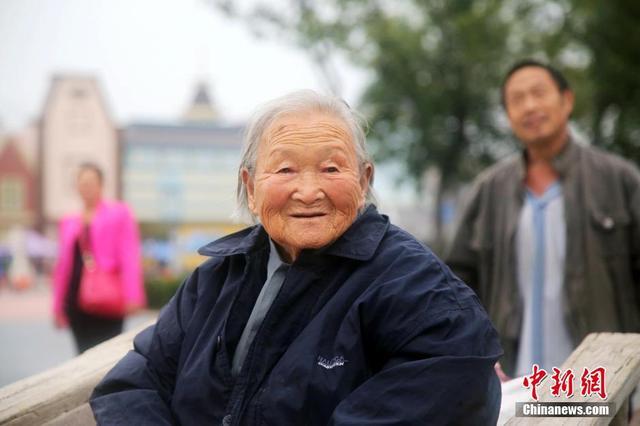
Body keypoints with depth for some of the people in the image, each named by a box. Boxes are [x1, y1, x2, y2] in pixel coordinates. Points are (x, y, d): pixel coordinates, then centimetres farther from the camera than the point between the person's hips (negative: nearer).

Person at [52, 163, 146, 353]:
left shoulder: (119, 213, 2)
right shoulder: (69, 222, 14)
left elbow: (129, 257, -6)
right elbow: (62, 265, 15)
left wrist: (132, 297, -15)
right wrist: (58, 305, 12)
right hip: (76, 300, 4)